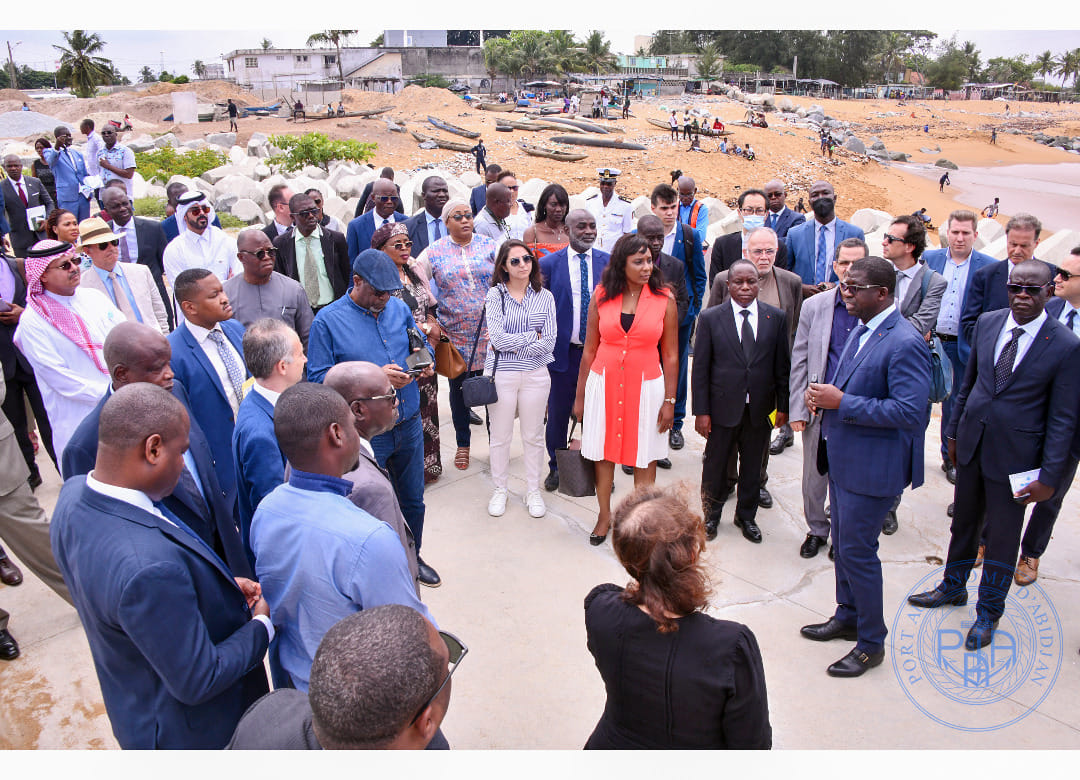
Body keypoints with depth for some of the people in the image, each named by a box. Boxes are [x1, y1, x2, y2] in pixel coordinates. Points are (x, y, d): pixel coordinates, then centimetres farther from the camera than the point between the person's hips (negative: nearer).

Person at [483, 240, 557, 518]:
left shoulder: (545, 297, 1)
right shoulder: (495, 294, -5)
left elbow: (549, 342, -8)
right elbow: (498, 339, -15)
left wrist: (512, 346, -12)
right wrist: (532, 335, -9)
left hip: (535, 374, 1)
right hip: (500, 374, -1)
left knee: (533, 436, 12)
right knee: (500, 436, 10)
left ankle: (533, 490, 28)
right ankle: (499, 489, 29)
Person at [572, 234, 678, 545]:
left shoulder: (664, 300, -4)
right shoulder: (601, 297, -2)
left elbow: (670, 355, -1)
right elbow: (589, 349, 4)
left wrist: (669, 400, -4)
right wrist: (580, 396, 6)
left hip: (645, 385, -1)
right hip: (604, 383, 1)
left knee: (645, 458, 8)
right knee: (603, 453, 11)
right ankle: (604, 515, 30)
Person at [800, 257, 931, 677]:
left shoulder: (905, 344, -21)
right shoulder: (860, 331, 9)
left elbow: (909, 411, -27)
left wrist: (842, 402, -25)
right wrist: (823, 394, 0)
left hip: (872, 466, -9)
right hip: (843, 458, 9)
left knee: (857, 551, 0)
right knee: (843, 545, 20)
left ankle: (871, 644, 18)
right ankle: (847, 618, 40)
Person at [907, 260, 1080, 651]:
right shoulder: (987, 323, -1)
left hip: (1014, 456, -4)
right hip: (971, 444, 4)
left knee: (1003, 537, 10)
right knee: (964, 523, 21)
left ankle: (988, 612, 31)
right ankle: (953, 587, 43)